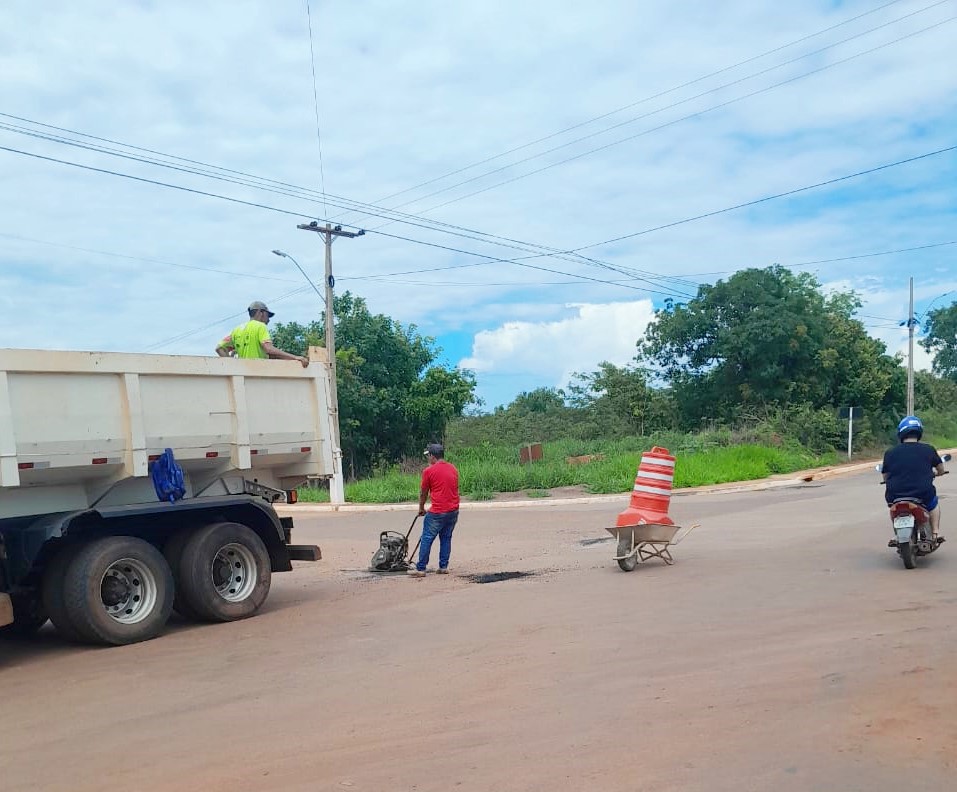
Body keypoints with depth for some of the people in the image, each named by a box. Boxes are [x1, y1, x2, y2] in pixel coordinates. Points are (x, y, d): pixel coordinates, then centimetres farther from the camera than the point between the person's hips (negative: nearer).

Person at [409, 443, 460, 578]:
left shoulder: (429, 471, -7)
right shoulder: (453, 468, 10)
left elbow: (423, 493, 2)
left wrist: (421, 509, 17)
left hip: (437, 512, -6)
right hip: (454, 511, 6)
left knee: (427, 539, 1)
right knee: (446, 538, 15)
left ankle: (421, 569, 3)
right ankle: (443, 567, 15)